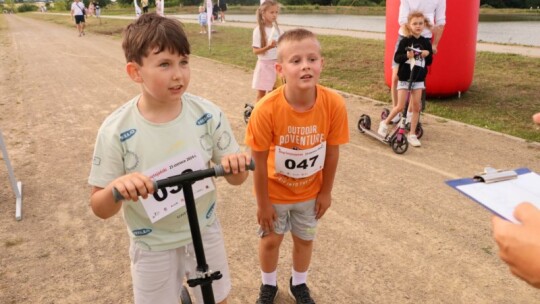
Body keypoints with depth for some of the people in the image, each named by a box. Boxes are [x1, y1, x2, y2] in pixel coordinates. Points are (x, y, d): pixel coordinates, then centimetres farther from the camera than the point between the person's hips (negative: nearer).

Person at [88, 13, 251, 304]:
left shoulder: (208, 114, -15)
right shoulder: (115, 130, -20)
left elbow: (236, 179, -6)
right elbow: (99, 208, -13)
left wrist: (236, 165, -29)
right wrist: (116, 188, -35)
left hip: (205, 233, 2)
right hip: (153, 246, -2)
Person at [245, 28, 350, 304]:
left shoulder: (334, 104, -26)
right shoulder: (267, 109, -32)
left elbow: (332, 152, -10)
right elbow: (259, 161, -19)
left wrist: (326, 191, 0)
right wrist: (263, 202, -10)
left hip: (310, 190, 2)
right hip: (275, 190, -2)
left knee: (305, 239, 22)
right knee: (271, 240, 19)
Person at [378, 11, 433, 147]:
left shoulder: (426, 42, 2)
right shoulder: (405, 41, -9)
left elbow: (429, 62, 9)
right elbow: (396, 58, -11)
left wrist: (428, 54, -12)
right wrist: (406, 55, -29)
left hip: (418, 79, 4)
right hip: (405, 78, -3)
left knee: (416, 107, 3)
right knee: (400, 107, -3)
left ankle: (412, 134, 11)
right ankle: (385, 123, 22)